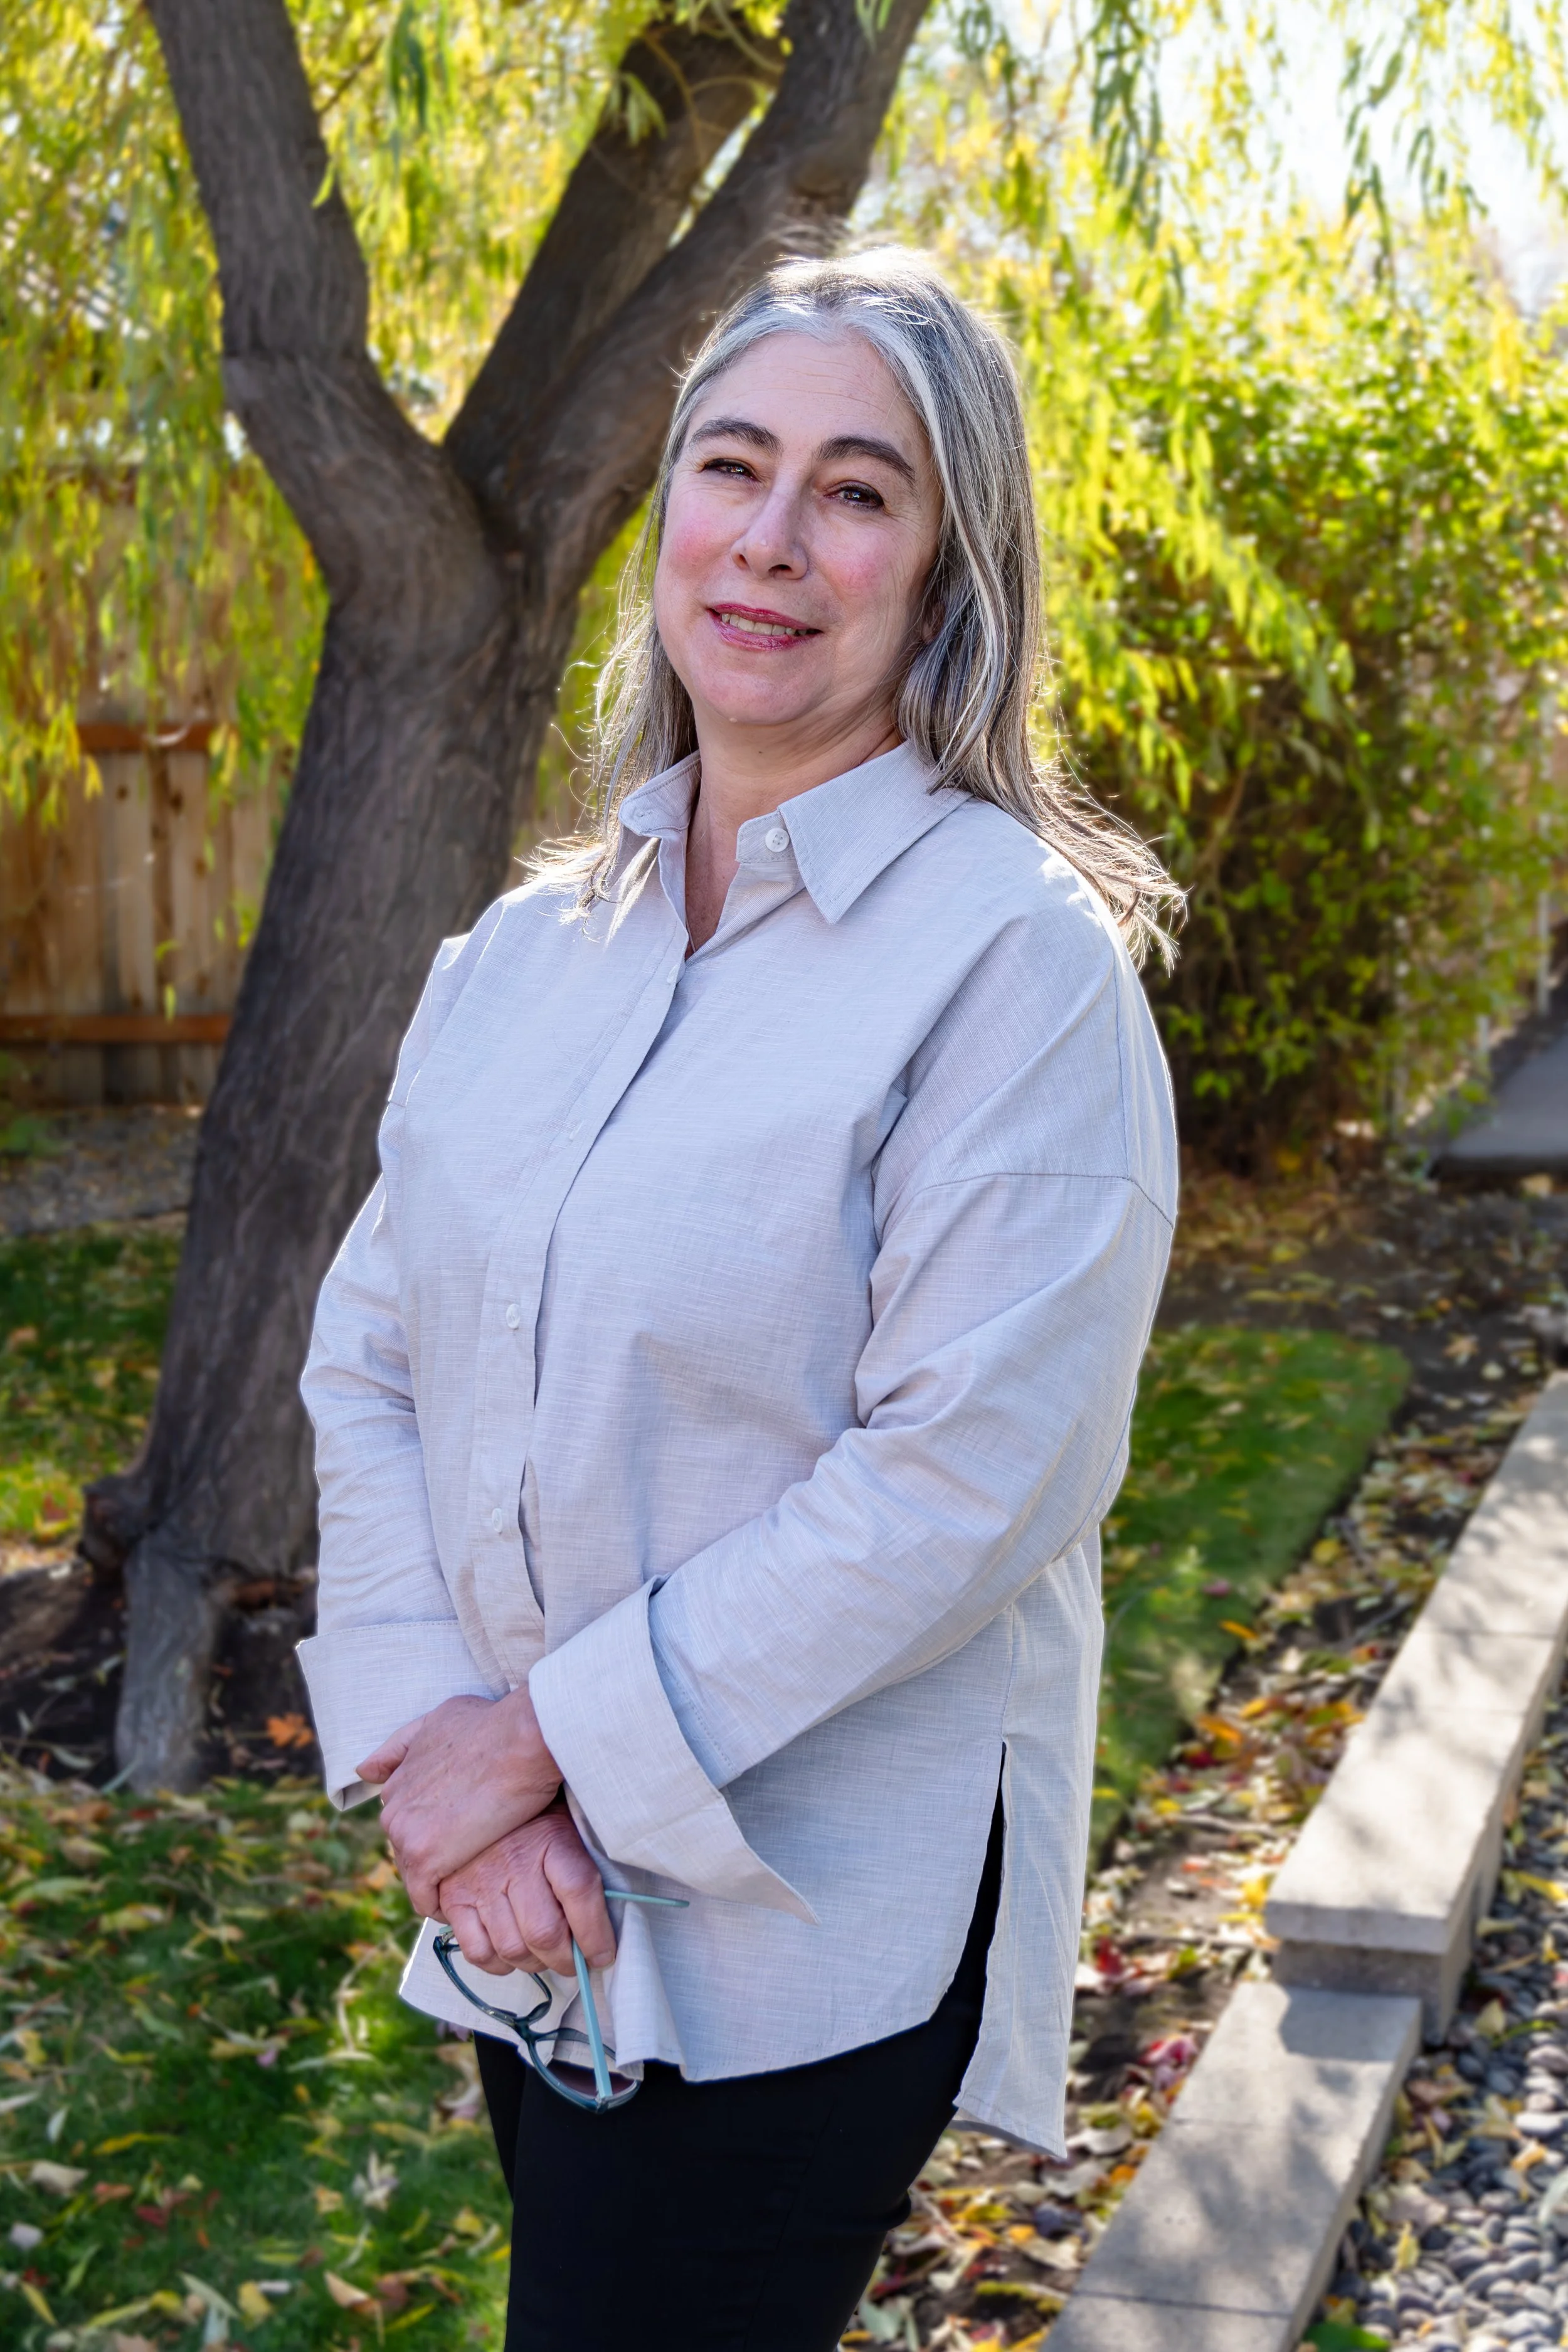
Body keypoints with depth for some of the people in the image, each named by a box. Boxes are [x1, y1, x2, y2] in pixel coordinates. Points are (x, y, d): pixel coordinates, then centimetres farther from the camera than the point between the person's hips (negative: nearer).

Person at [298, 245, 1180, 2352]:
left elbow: (966, 1480, -19)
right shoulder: (533, 944, 5)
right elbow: (370, 1351, 4)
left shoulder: (1021, 956, -13)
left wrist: (550, 1736, -15)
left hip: (807, 1927, -5)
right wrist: (433, 1753, -9)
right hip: (522, 1891, 6)